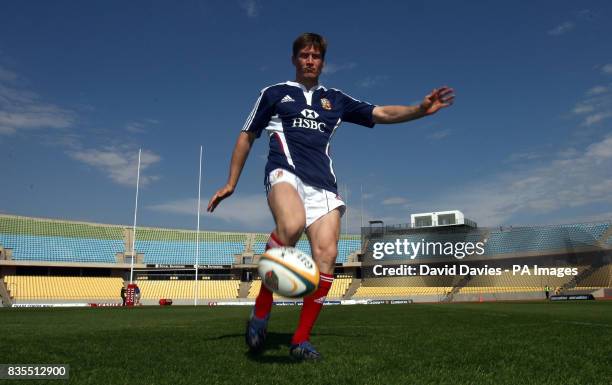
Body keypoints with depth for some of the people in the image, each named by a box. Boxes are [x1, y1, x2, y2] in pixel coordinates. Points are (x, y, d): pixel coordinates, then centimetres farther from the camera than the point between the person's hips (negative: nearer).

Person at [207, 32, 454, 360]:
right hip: (285, 171, -3)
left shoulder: (336, 99, 23)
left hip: (322, 182, 3)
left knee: (326, 253, -15)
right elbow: (246, 137, 20)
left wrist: (421, 109, -1)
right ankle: (260, 312, -19)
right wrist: (231, 183, 14)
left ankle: (301, 339, -3)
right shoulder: (274, 94, 18)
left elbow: (383, 113, 17)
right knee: (291, 225, -36)